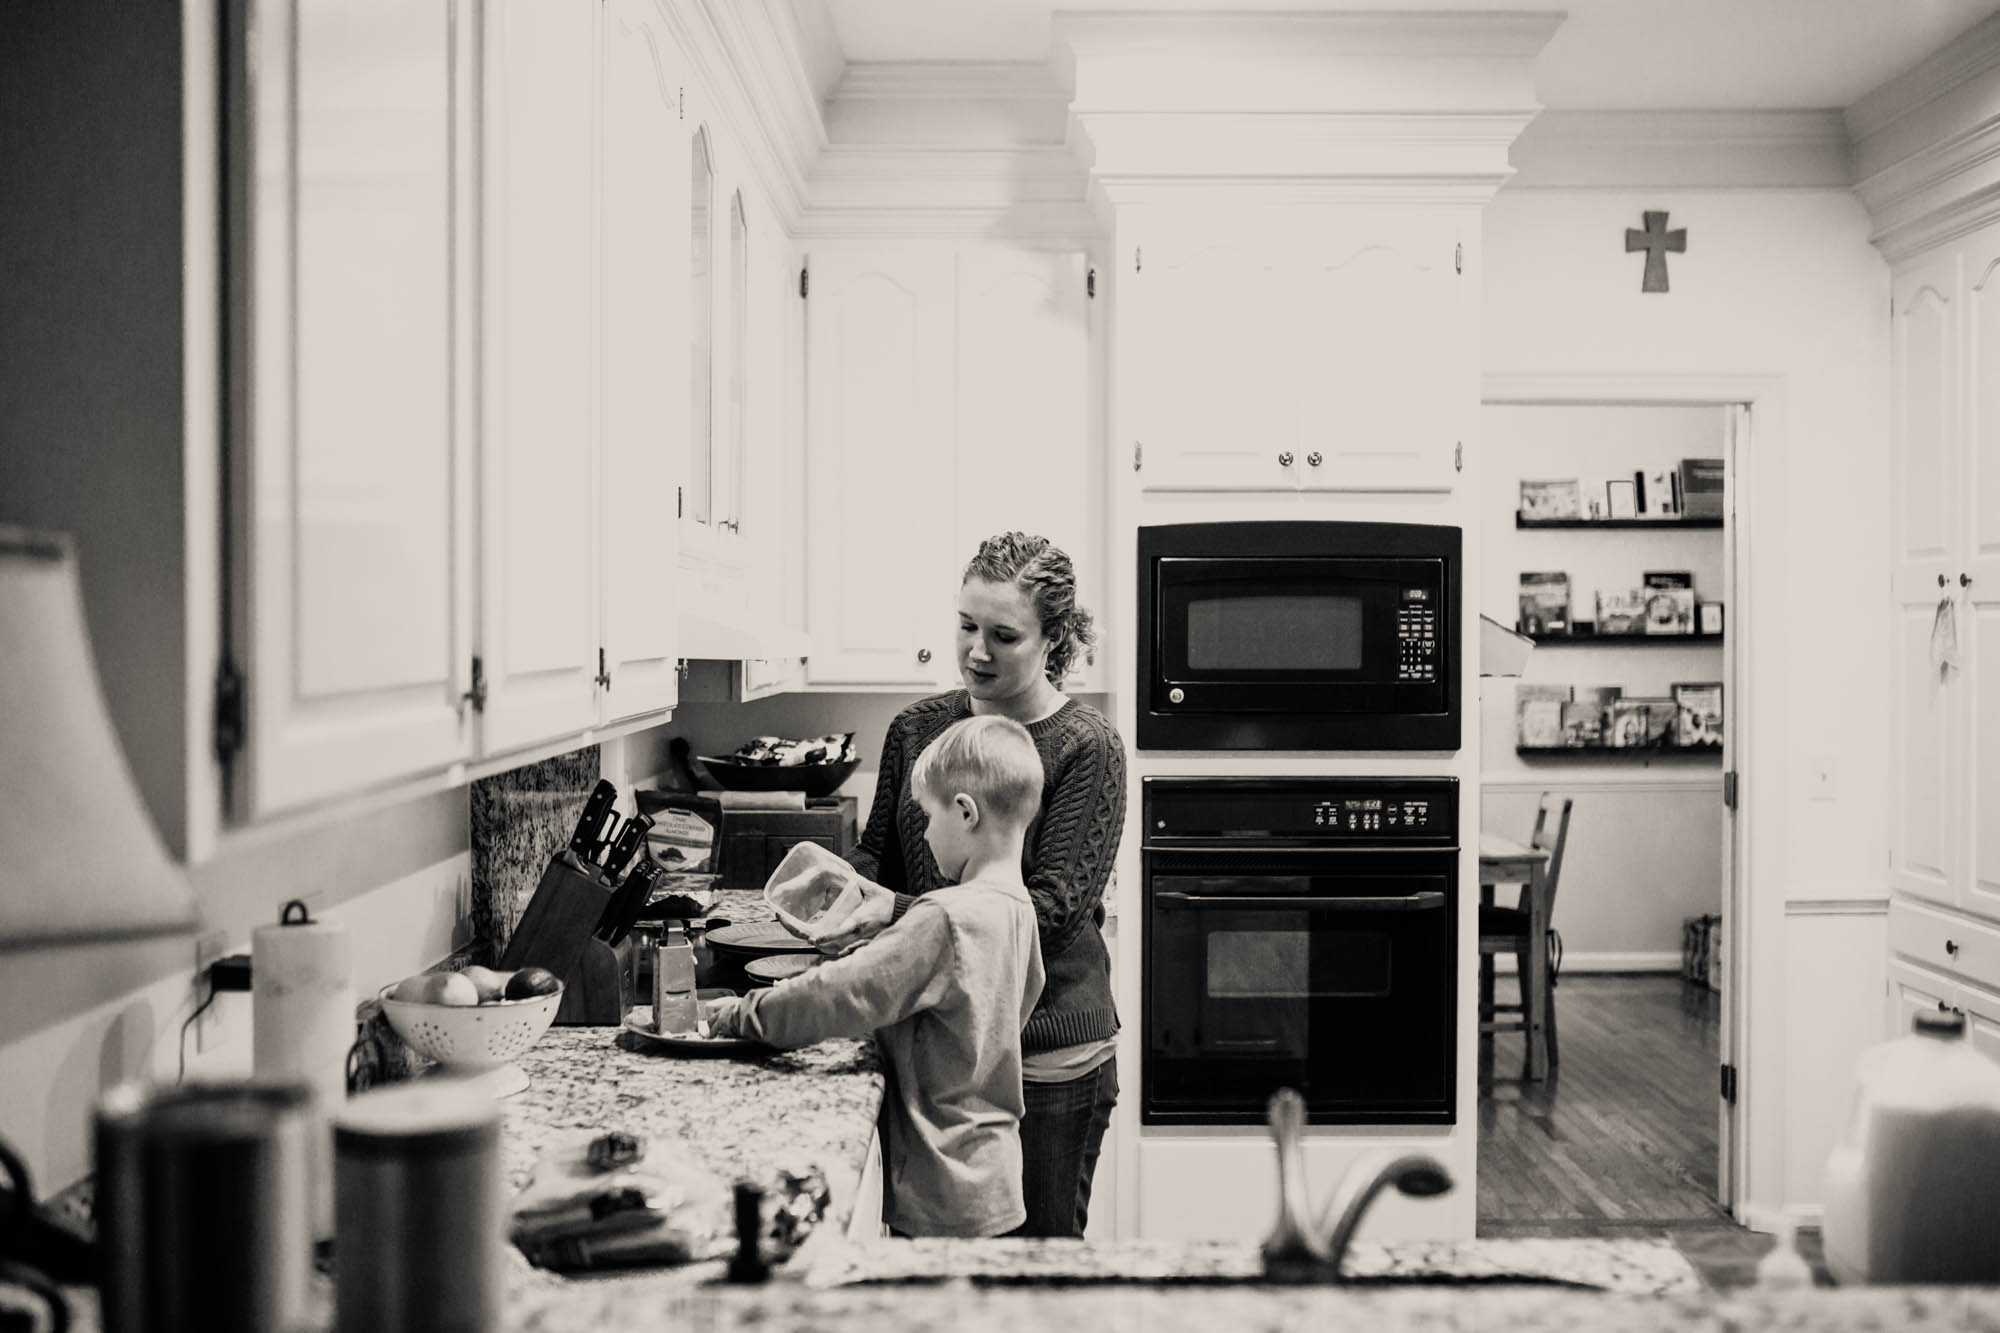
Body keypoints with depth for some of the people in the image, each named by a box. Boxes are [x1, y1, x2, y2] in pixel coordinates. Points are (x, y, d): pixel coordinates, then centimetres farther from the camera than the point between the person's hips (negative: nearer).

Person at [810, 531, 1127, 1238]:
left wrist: (902, 911, -26)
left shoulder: (1087, 747, -11)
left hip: (1046, 1053, -4)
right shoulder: (917, 728, 5)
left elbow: (1052, 907, -18)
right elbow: (878, 851, 13)